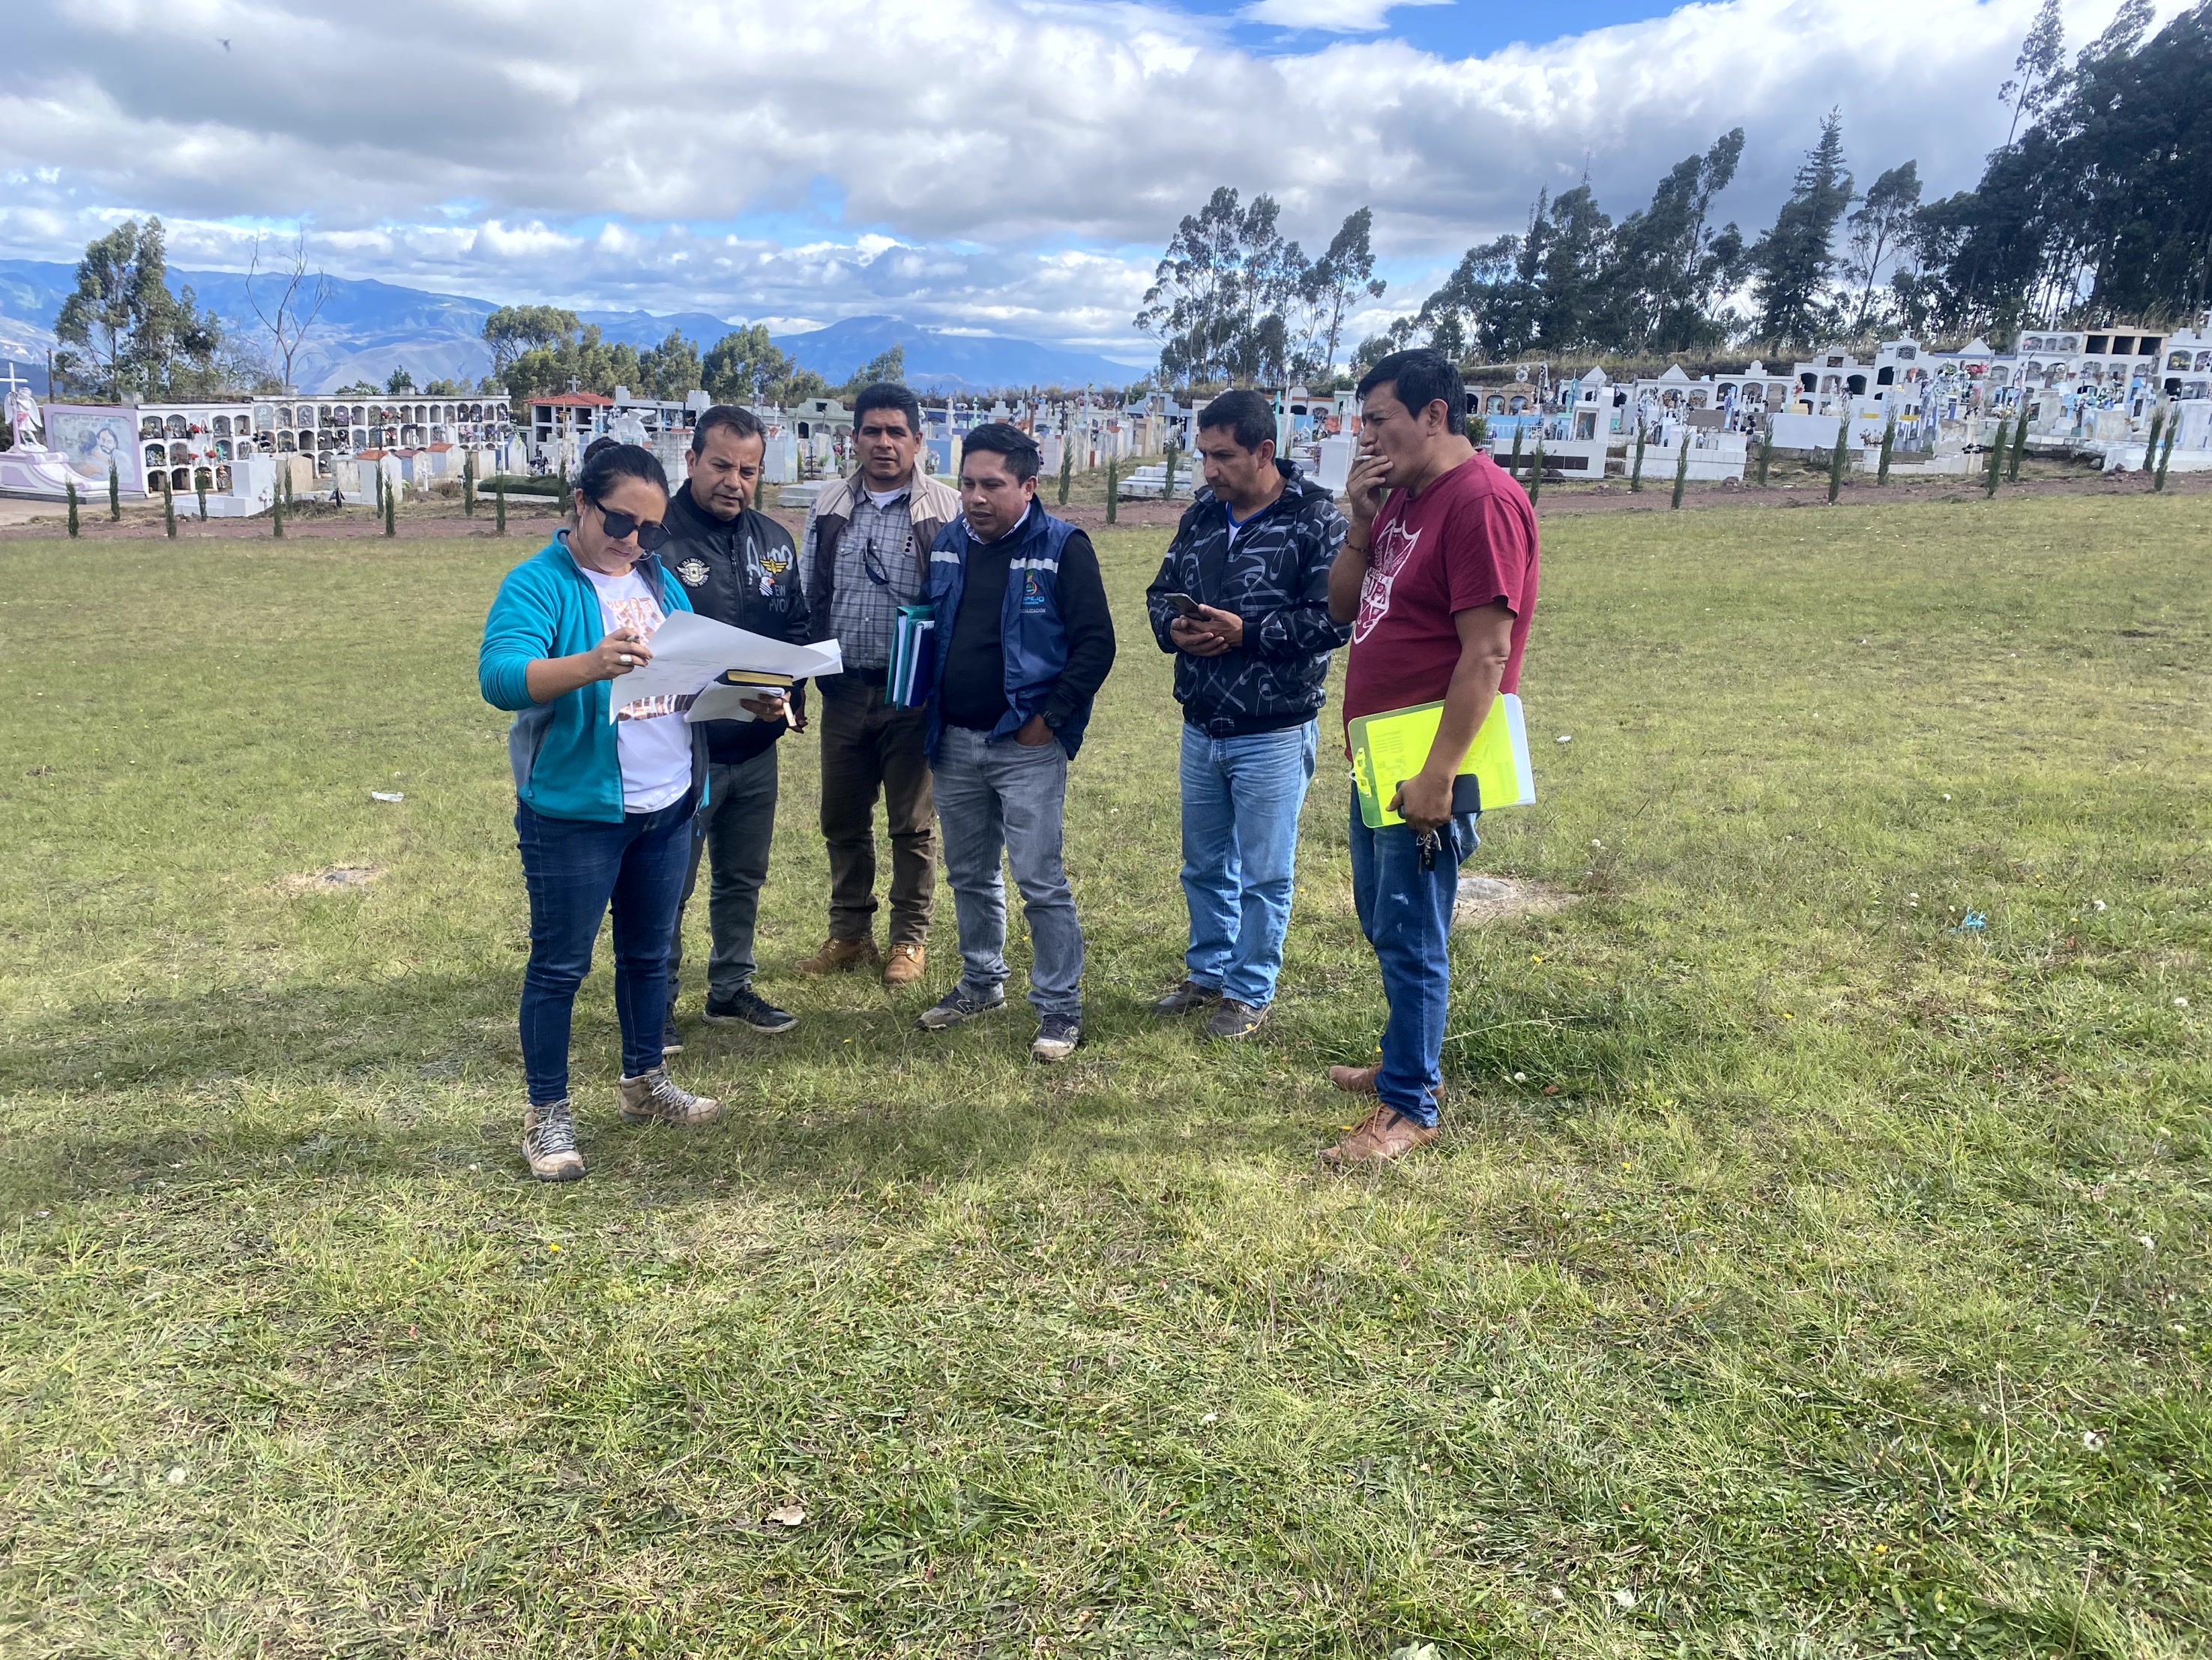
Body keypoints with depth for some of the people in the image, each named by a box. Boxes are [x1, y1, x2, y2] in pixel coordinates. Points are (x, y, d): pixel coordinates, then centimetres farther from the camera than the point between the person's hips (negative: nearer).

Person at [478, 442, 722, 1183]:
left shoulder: (659, 581, 10)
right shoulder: (538, 584, -11)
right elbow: (500, 675, -27)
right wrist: (592, 664, -44)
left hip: (667, 808, 7)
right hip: (574, 814, -6)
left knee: (649, 955, 18)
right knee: (559, 966, 4)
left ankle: (645, 1083, 35)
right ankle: (546, 1114, 16)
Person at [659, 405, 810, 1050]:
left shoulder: (774, 541, 8)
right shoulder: (659, 538, -14)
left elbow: (795, 628, 16)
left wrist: (792, 696, -1)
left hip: (757, 747, 7)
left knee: (744, 877, 18)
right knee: (670, 884, 4)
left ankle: (732, 989, 33)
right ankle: (657, 1004, 18)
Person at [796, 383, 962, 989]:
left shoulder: (946, 511, -5)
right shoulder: (830, 508, 8)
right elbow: (808, 595, 13)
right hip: (845, 689, 4)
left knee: (912, 823, 6)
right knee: (842, 818, 12)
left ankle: (909, 940, 19)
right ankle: (849, 935, 26)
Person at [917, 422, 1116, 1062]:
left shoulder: (1062, 548, -10)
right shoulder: (948, 544, 8)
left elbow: (1096, 643, -12)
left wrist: (1051, 718, -14)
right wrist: (926, 707, 9)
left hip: (1027, 745, -6)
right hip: (953, 742, 6)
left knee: (1040, 881, -5)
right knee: (969, 875, 17)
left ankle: (1060, 1008, 6)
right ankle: (982, 983, 34)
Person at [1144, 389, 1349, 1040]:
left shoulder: (1316, 519, -12)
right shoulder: (1201, 515, 7)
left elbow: (1332, 618, -19)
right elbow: (1161, 591, 13)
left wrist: (1245, 632, -23)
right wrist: (1172, 627, -9)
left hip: (1274, 733, -6)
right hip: (1201, 728, 6)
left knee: (1263, 874, 6)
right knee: (1204, 865, 19)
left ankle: (1250, 992, 21)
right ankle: (1207, 974, 36)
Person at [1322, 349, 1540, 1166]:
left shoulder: (1482, 501, -17)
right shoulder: (1400, 498, 13)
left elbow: (1486, 652, -21)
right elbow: (1343, 607, 15)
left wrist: (1438, 774, -23)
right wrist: (1361, 521, -1)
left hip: (1427, 765, -10)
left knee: (1410, 937, -1)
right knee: (1381, 922, 20)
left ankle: (1409, 1107, 12)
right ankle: (1408, 1060, 36)